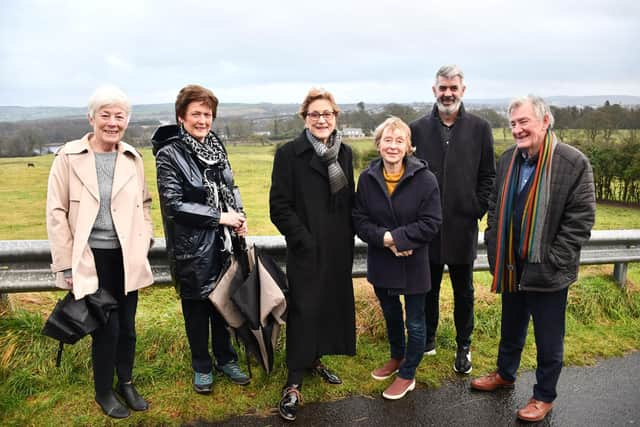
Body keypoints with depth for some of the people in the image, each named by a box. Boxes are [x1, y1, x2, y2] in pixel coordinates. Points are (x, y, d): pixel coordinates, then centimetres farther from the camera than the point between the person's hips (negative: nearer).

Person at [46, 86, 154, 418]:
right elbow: (56, 212, -5)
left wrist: (144, 242, 2)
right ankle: (104, 391, 27)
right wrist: (65, 264, -7)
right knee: (106, 327, 2)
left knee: (127, 325, 13)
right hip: (91, 257, -3)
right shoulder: (69, 157, -7)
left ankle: (126, 383, 36)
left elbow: (144, 203, 13)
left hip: (126, 256, 3)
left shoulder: (133, 158, 3)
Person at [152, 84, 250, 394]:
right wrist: (219, 217, -17)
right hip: (191, 245, -5)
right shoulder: (168, 154, -12)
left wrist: (239, 217, -1)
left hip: (222, 241, 5)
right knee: (197, 306, 10)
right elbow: (174, 204, -17)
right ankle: (202, 367, 30)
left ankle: (225, 359, 34)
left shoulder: (215, 146, 6)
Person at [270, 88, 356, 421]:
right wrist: (305, 241, -14)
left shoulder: (344, 152, 8)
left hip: (339, 251, 5)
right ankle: (293, 384, 14)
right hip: (306, 251, -5)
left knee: (332, 305, 13)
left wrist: (349, 241, 6)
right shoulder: (289, 153, -8)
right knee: (303, 311, 0)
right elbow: (279, 207, -11)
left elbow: (349, 201, 13)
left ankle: (314, 359, 36)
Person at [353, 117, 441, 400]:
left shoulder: (425, 178, -15)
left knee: (415, 322, 10)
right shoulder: (367, 178, -5)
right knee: (390, 315, 24)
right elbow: (359, 220, -4)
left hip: (413, 263, -3)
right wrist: (385, 239, -19)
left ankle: (407, 375, 31)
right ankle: (397, 357, 49)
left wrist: (396, 237, -24)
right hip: (380, 262, 4)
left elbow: (431, 223, -17)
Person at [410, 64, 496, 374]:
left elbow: (488, 176, 4)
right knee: (428, 288, 13)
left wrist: (478, 209, -4)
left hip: (463, 225, 0)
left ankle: (463, 347, 29)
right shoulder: (418, 129, 1)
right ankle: (427, 340, 32)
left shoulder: (479, 128, 1)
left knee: (464, 291, 12)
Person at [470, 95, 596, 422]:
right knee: (510, 328, 24)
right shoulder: (507, 159, 3)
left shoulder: (574, 163, -15)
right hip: (511, 268, 5)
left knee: (548, 340, 12)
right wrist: (493, 247, 4)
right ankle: (505, 374, 46)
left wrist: (550, 261, -17)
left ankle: (545, 395, 32)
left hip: (547, 273, -5)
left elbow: (581, 220, -15)